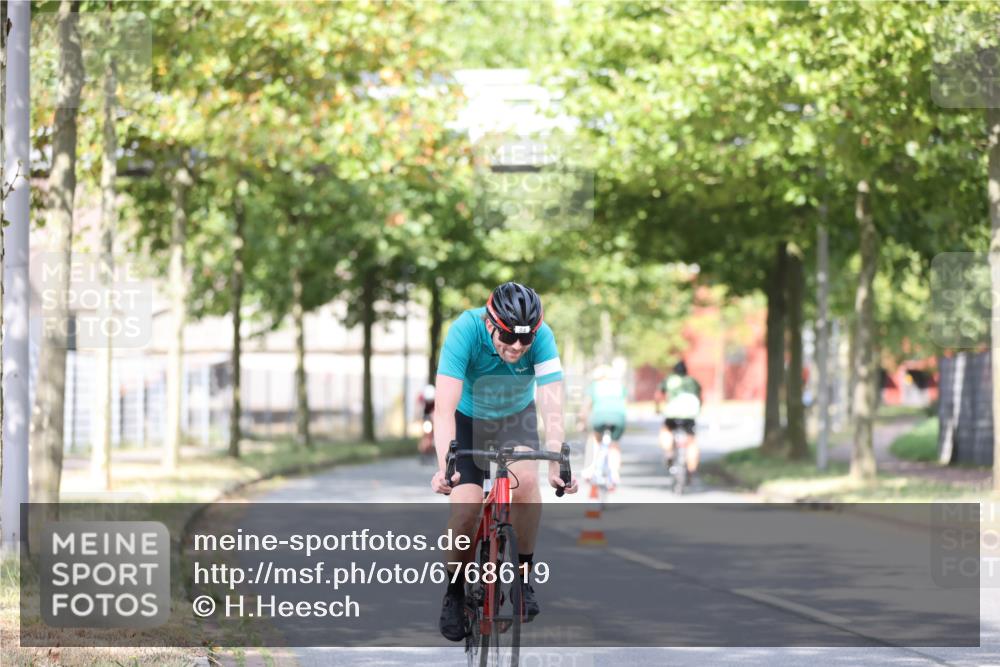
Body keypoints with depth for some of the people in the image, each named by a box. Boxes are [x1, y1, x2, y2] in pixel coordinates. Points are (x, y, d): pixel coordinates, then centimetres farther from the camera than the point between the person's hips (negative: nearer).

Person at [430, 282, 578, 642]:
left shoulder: (542, 336, -30)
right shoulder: (465, 330, -34)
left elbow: (551, 406, -34)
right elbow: (445, 408, -39)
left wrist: (556, 464, -48)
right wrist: (444, 466, -52)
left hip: (516, 417, 1)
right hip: (469, 419, -1)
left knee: (525, 479, -28)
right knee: (466, 508, -18)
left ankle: (523, 575, -10)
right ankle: (455, 591, 7)